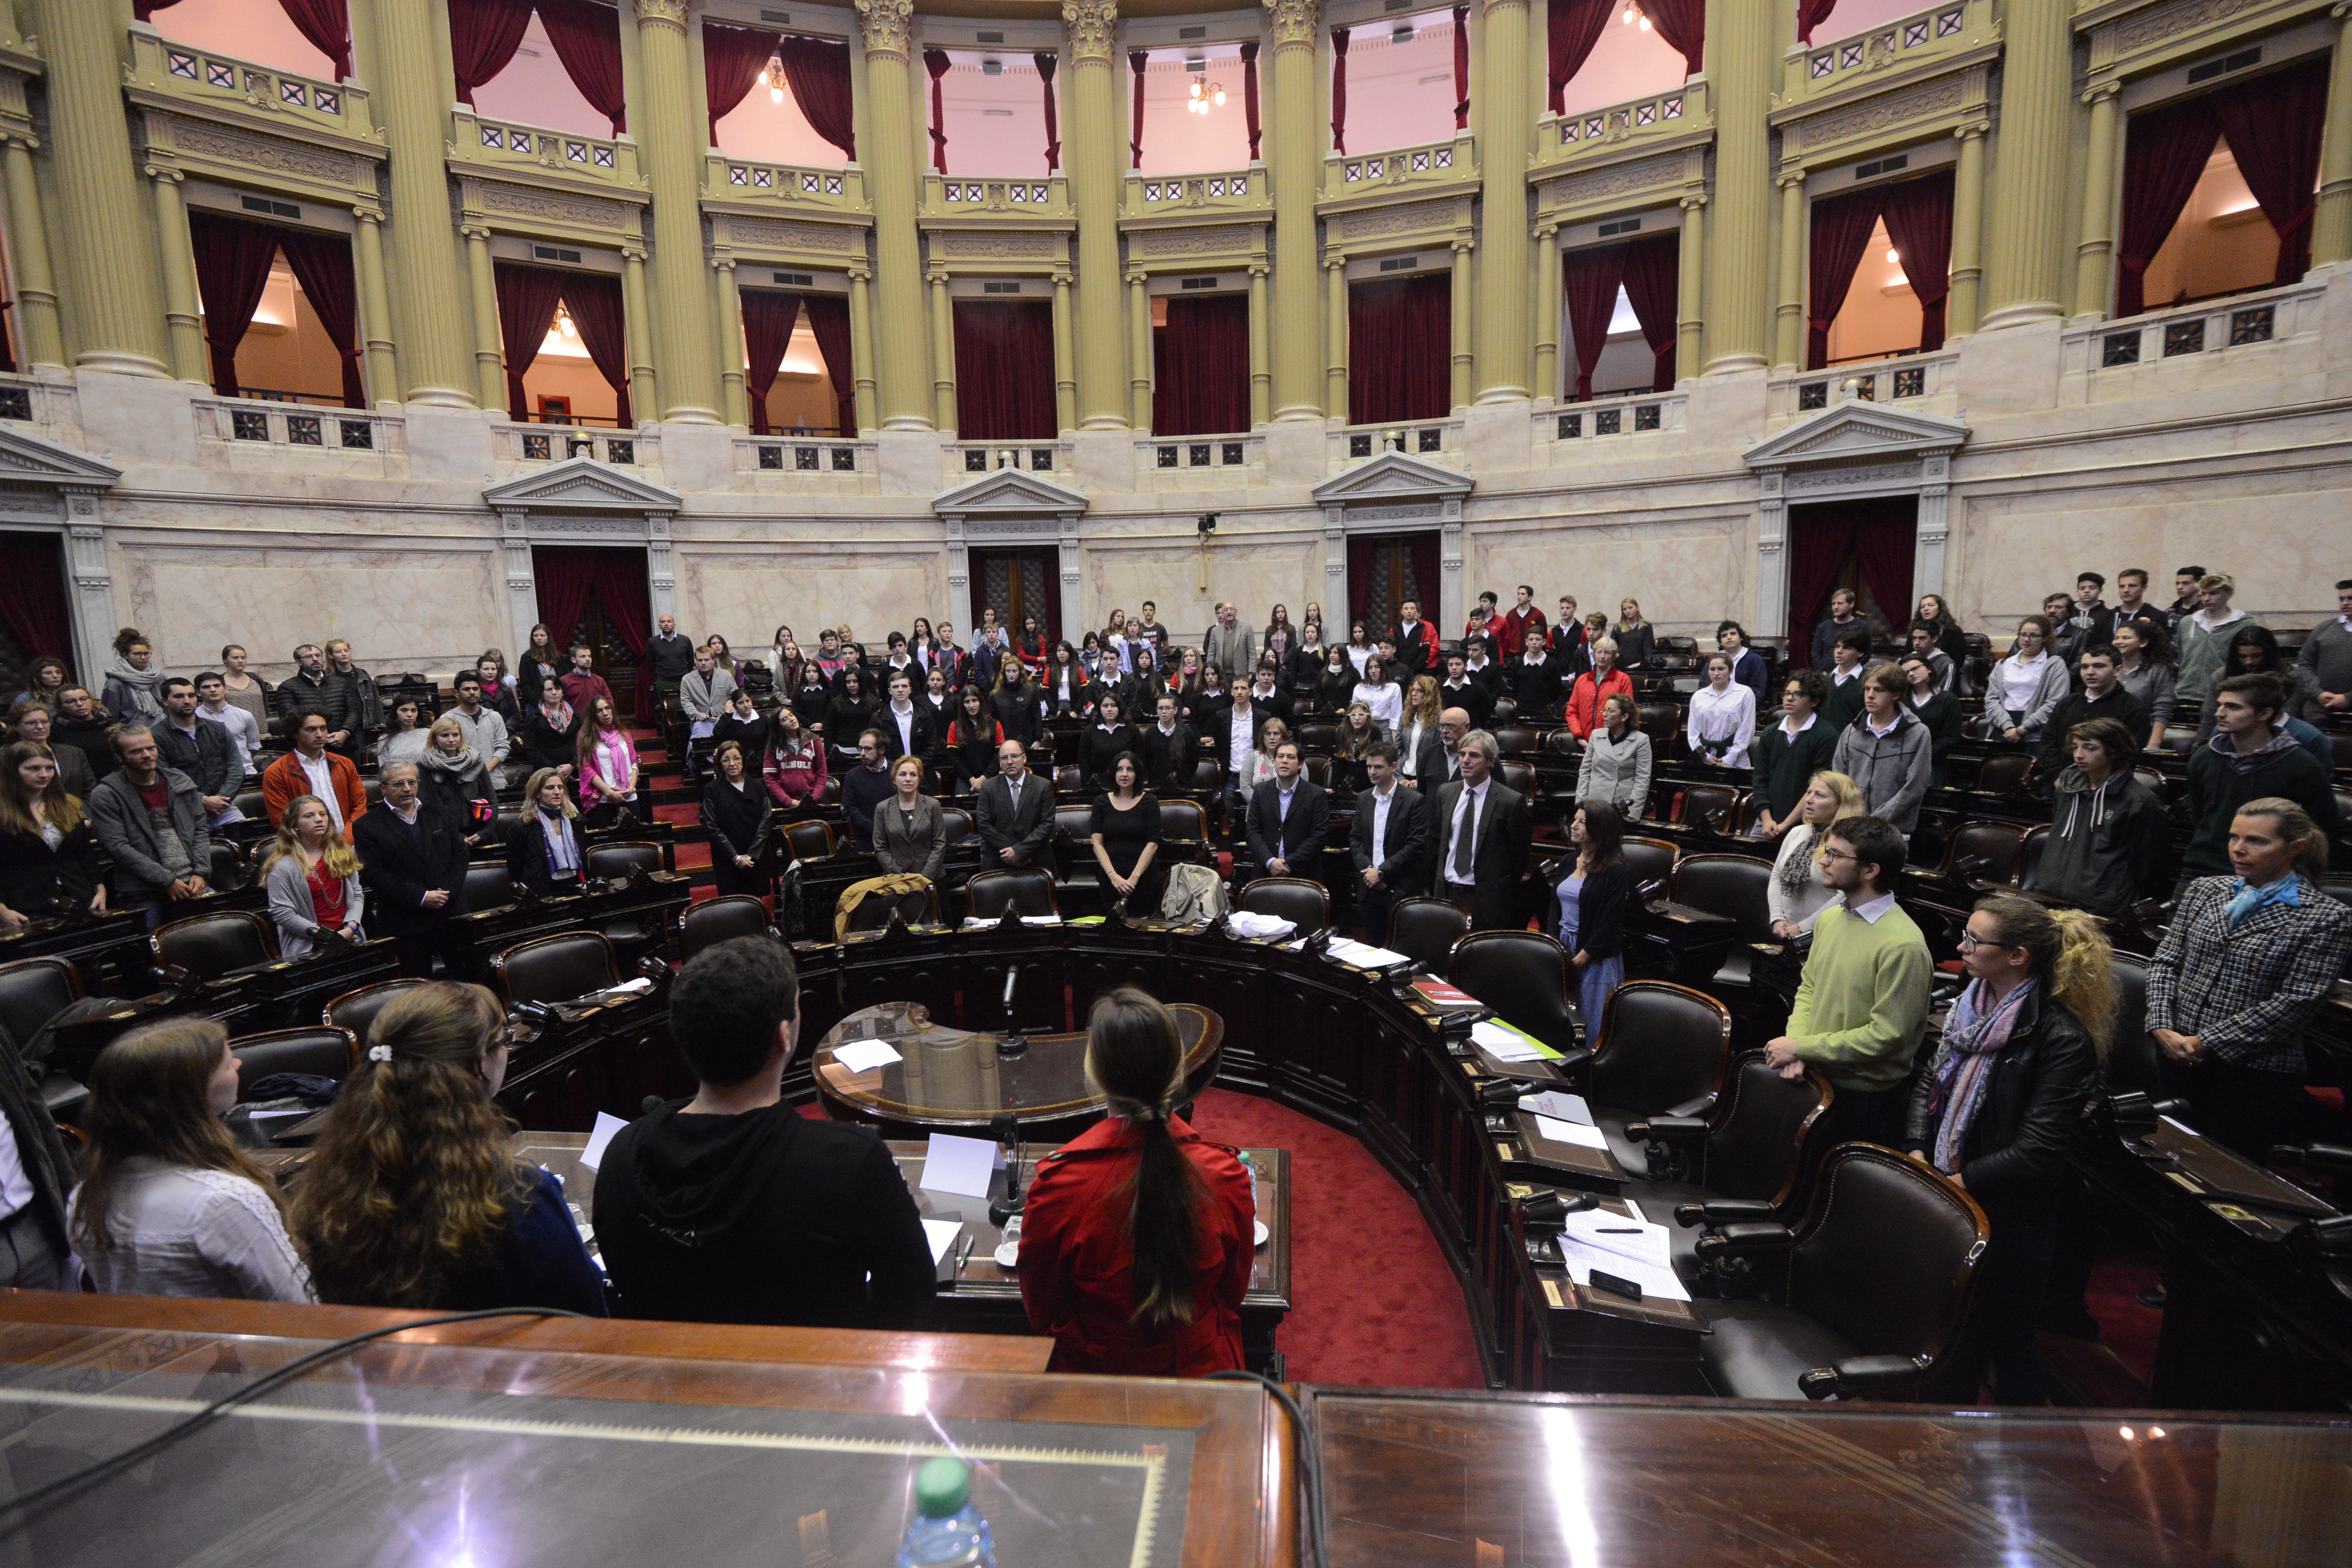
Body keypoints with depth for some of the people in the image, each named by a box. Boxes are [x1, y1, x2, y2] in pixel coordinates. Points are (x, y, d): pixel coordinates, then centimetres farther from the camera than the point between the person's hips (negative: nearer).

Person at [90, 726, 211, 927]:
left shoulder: (180, 782, 12)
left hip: (190, 887, 3)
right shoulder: (105, 796, -1)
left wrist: (200, 873, 0)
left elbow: (199, 832, 14)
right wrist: (167, 881, -13)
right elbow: (117, 847, -8)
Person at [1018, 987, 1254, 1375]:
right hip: (1200, 1369, 1)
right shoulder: (1226, 1176, -25)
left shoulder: (1058, 1183, -30)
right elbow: (1232, 1295, -5)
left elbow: (1041, 1312, -11)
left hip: (1092, 1373, -1)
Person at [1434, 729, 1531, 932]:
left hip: (1487, 901, -5)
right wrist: (1439, 881, 13)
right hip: (1447, 893, 5)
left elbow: (1519, 859, -5)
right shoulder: (1445, 793, 8)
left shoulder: (1512, 801, -10)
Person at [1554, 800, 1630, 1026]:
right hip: (1562, 948, 6)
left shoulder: (1615, 871, -10)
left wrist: (1579, 960, -14)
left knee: (1591, 1025, 1)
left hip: (1596, 958, -6)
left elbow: (1610, 925, -13)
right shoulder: (1570, 861, 10)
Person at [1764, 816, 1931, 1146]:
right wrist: (1796, 1040, -7)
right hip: (1815, 1079, 7)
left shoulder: (1903, 946, -22)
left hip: (1865, 1097, -7)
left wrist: (1801, 1047, -17)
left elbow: (1887, 1036, -21)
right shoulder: (1829, 919, 3)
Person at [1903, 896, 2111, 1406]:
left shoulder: (2062, 1039, -20)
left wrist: (1958, 1183, -19)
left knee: (2009, 1344, 13)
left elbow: (2038, 1150, -22)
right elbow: (1930, 1082, 11)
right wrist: (1917, 1152, -1)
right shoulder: (1970, 1003, 2)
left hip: (2009, 1218, -7)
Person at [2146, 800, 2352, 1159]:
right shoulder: (2202, 891, 7)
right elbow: (2165, 962, 6)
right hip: (2180, 1058, 4)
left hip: (2257, 1073, -4)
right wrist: (2163, 1028, -7)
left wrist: (2207, 1043, -15)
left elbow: (2297, 1003, -12)